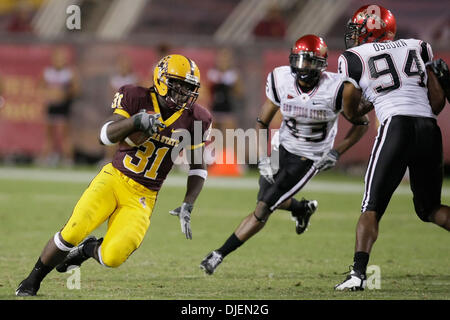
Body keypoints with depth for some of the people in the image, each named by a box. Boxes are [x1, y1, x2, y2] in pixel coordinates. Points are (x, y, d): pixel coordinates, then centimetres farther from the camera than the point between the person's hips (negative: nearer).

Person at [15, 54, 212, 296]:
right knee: (72, 232, -19)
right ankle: (32, 281, 5)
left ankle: (87, 249, 20)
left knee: (113, 257, -18)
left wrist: (188, 206, -4)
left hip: (141, 197, 1)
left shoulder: (193, 120, -3)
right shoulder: (137, 99, -7)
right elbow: (106, 136, -17)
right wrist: (136, 121, -35)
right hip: (114, 177, -1)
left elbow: (198, 168, 7)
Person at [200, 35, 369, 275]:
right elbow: (263, 122, -1)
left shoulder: (335, 89, -24)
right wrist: (263, 158, -11)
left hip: (309, 158, -5)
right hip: (282, 146, 5)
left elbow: (361, 123, -8)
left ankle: (220, 254, 0)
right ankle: (302, 208, 50)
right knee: (268, 198, 18)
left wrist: (336, 152, -16)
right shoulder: (281, 80, -14)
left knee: (263, 209, -9)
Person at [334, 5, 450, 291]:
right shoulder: (417, 48, 19)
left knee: (372, 207, 1)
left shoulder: (354, 58, 9)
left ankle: (358, 272, -15)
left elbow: (351, 114, 15)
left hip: (396, 127, -4)